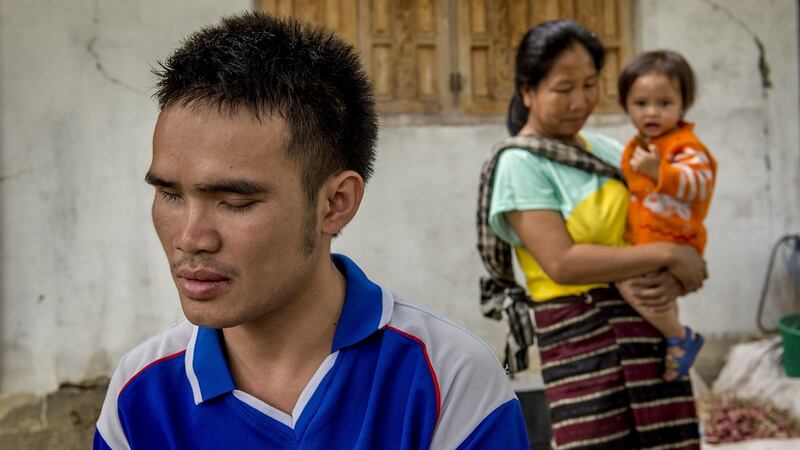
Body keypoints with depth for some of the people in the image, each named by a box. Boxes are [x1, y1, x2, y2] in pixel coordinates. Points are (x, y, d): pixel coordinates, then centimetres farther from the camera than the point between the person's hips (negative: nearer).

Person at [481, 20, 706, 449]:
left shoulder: (608, 150, 14)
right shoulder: (519, 163, -5)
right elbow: (562, 263, -16)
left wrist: (675, 278, -7)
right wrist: (665, 255, -14)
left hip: (649, 323, 6)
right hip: (580, 332, -6)